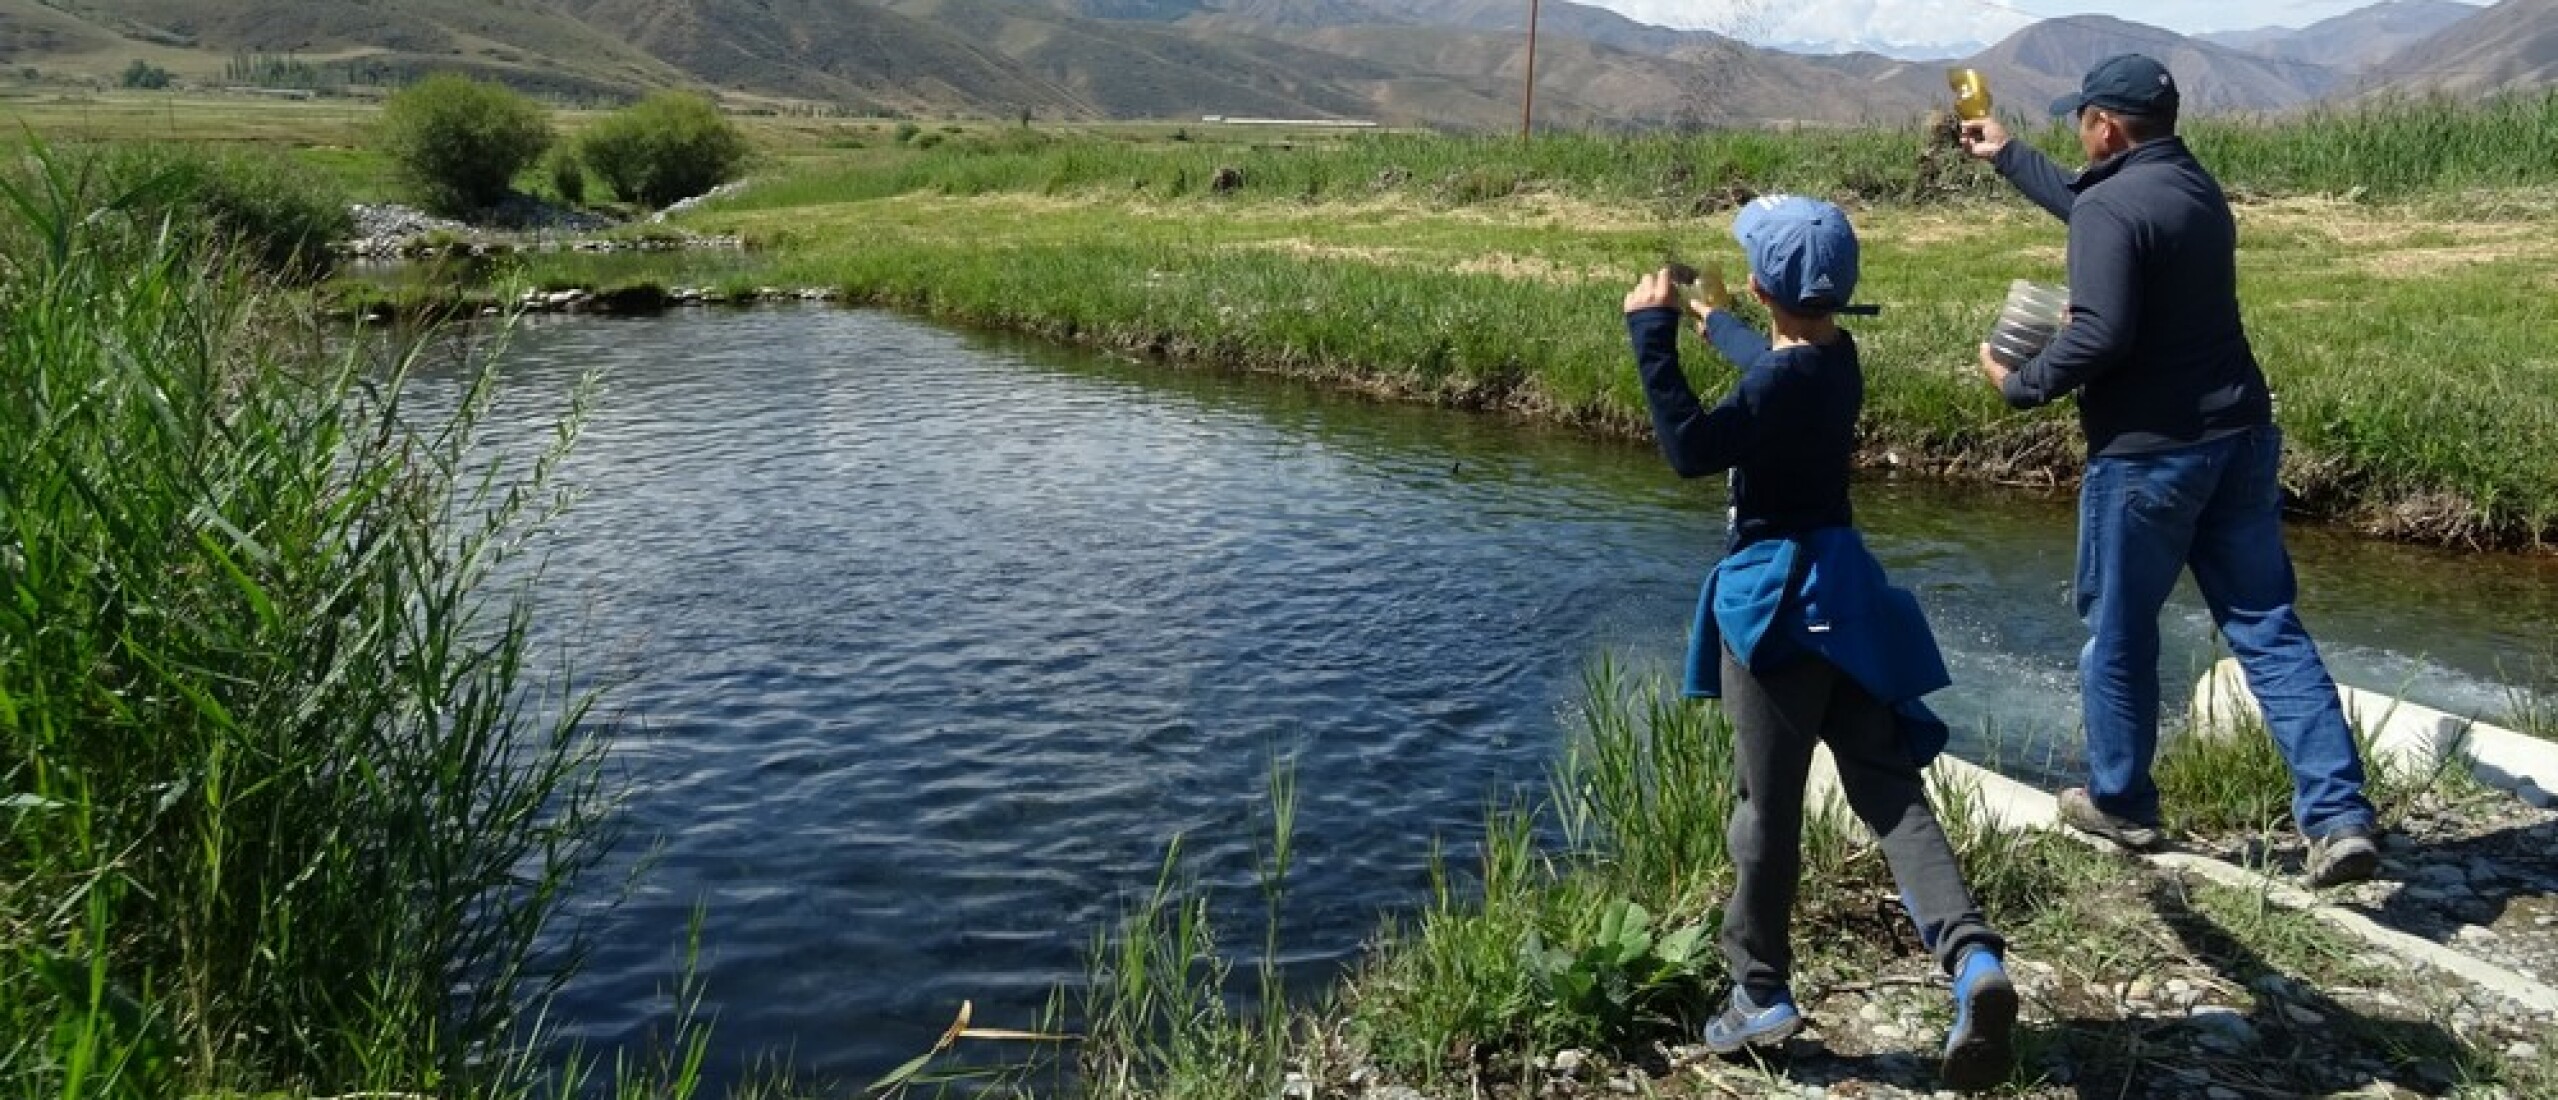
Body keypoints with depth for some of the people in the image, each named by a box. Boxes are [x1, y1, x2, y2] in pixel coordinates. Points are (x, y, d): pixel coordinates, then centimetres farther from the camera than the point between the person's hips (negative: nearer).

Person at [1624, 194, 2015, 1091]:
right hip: (1834, 587, 8)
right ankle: (1975, 961, -8)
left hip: (1777, 597, -8)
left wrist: (1653, 335, -19)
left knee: (1767, 806, 4)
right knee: (1888, 789, 6)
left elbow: (1691, 448, -22)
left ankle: (1761, 993, 17)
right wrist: (1717, 323, 47)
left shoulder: (1783, 379, -18)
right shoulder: (1834, 359, 9)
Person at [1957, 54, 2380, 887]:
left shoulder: (2112, 207, -16)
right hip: (2239, 439, 8)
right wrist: (2006, 156, 40)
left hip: (2146, 453, -8)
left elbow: (2100, 335, -25)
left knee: (2118, 632, 10)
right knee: (2266, 627, 8)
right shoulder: (2196, 187, 13)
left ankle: (2120, 803, 24)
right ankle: (2339, 819, 2)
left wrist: (2020, 385, -10)